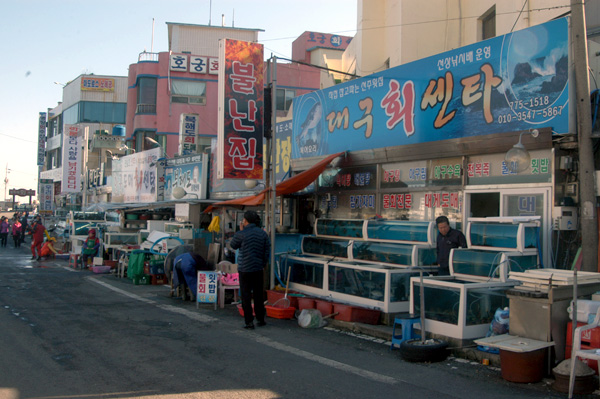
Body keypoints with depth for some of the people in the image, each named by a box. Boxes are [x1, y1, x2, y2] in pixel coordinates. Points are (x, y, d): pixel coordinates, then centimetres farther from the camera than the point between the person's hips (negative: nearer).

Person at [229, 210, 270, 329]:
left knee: (246, 295, 2)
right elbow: (267, 249, 7)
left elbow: (232, 245, 4)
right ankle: (260, 319, 23)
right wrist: (264, 263, 17)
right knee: (258, 294, 15)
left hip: (245, 268, -5)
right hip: (258, 268, 5)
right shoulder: (263, 233, 3)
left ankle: (249, 322, 2)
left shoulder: (241, 234, -13)